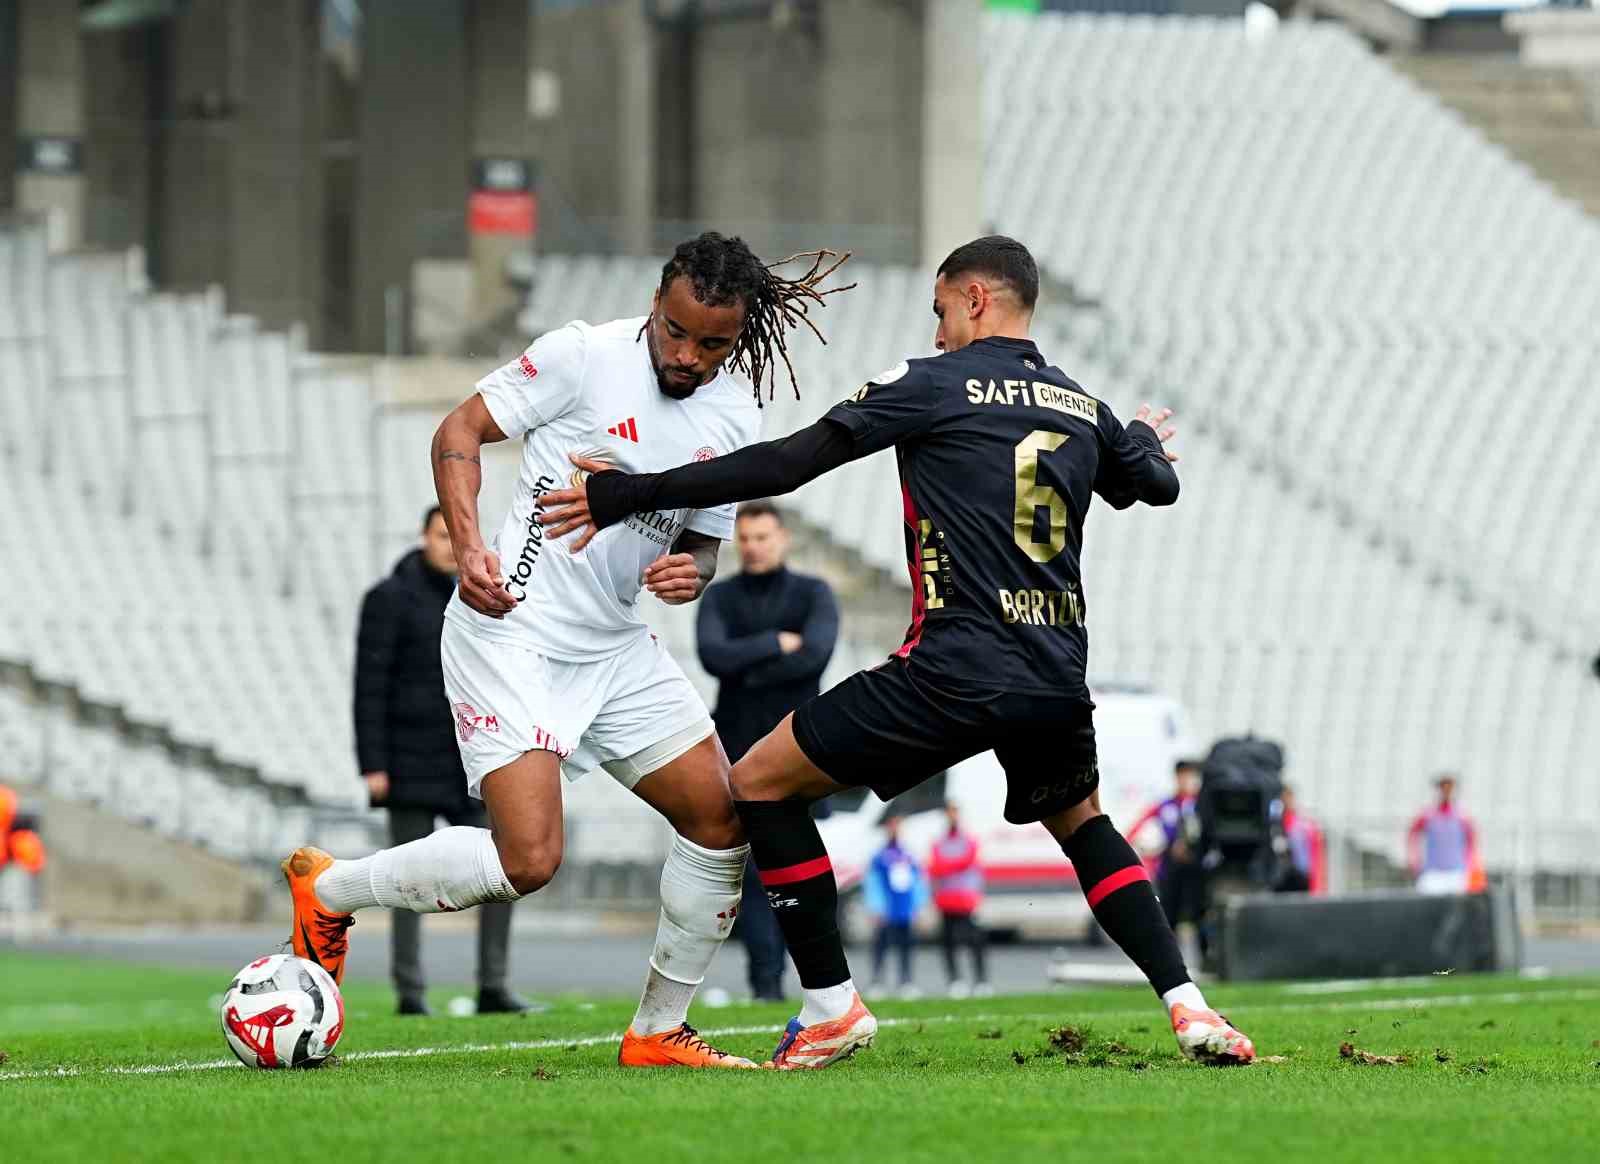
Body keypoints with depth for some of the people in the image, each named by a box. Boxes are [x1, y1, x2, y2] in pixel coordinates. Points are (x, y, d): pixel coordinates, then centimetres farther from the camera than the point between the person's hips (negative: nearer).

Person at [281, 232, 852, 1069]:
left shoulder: (733, 425, 6)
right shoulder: (585, 357, -12)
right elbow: (461, 430, -6)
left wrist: (690, 574, -7)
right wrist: (469, 546, -21)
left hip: (616, 649, 7)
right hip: (510, 632, -7)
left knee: (721, 819, 0)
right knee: (529, 860, -19)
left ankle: (657, 1032, 14)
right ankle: (327, 888, 4)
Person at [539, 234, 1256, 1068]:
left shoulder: (932, 385, -1)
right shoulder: (1084, 411, 15)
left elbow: (789, 463, -6)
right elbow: (1158, 484, 36)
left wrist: (632, 493, -2)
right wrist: (1145, 436, 61)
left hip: (954, 673, -6)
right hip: (1058, 680, 6)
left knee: (761, 783, 8)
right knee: (1082, 823, 32)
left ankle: (832, 1007, 4)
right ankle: (1186, 1006, 14)